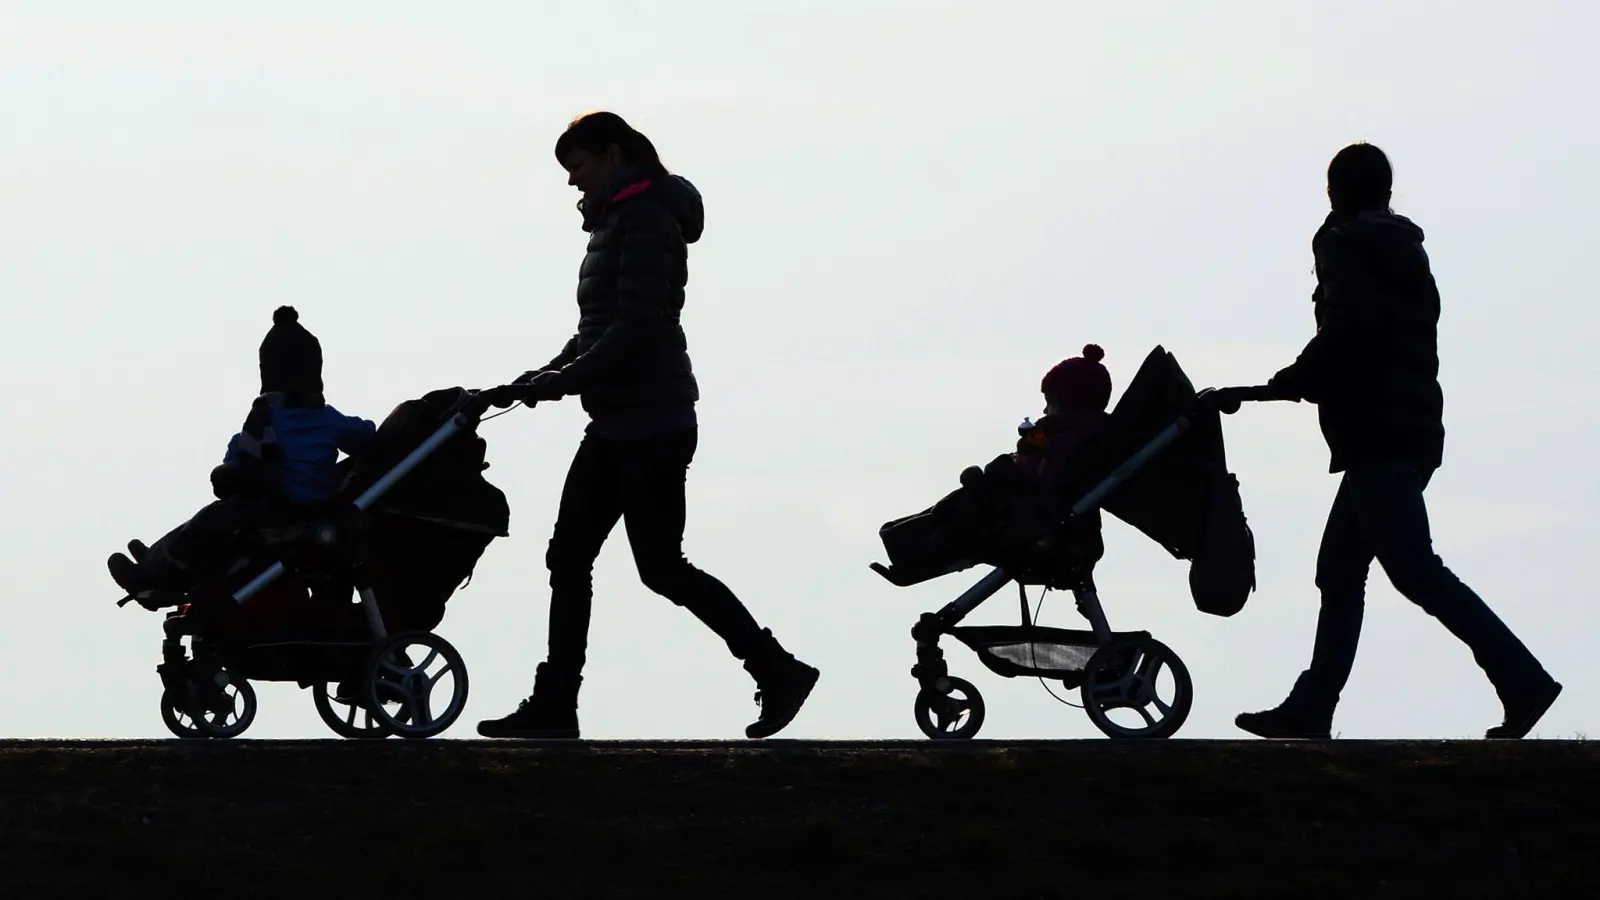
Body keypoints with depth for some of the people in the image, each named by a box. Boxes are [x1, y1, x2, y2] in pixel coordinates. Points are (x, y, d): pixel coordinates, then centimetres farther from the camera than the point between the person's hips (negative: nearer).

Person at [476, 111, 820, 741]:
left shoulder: (646, 219, -14)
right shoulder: (616, 221, 16)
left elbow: (636, 327, -23)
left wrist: (563, 380, -21)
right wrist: (550, 373, 6)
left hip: (652, 424, -10)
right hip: (617, 424, 10)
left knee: (660, 566, -6)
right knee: (568, 556, 6)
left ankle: (779, 671, 2)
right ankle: (554, 706, 6)